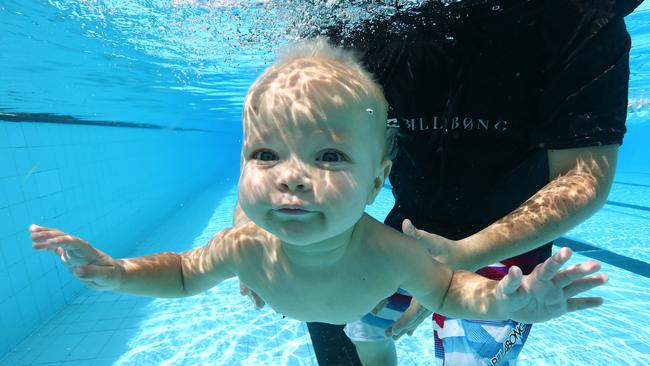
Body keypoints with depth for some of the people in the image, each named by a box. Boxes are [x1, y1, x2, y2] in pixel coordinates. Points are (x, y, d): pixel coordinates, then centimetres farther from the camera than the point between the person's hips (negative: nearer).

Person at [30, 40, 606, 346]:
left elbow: (449, 291, -26)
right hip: (293, 303, 1)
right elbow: (185, 274, -21)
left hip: (371, 287, 0)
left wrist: (503, 301, -47)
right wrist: (117, 274, -37)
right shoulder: (246, 246, -44)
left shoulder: (388, 254, -49)